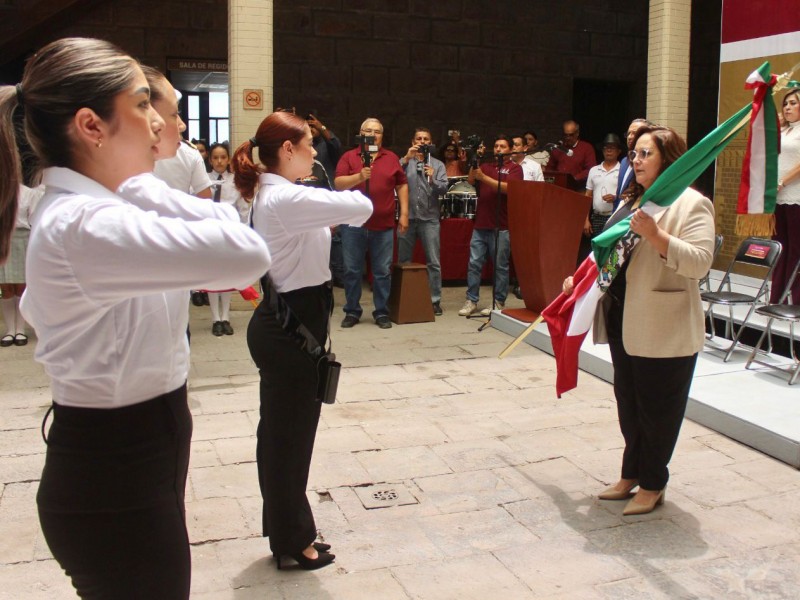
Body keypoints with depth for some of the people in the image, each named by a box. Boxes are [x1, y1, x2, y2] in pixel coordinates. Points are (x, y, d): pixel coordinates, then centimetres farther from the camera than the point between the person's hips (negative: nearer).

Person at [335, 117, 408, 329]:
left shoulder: (392, 158, 11)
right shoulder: (349, 156, 4)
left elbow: (402, 185, 12)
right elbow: (338, 184, -6)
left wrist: (404, 214, 5)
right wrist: (359, 176, -22)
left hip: (384, 226, 1)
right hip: (354, 224, -1)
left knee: (383, 271, 4)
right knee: (352, 270, 5)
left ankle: (381, 312, 13)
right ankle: (352, 311, 16)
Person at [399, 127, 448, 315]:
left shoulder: (438, 164, 9)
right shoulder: (405, 161, 10)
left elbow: (444, 188, -3)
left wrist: (433, 179, -21)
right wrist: (406, 158, -16)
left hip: (429, 218, 0)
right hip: (407, 217, 1)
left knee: (433, 262, -1)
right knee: (403, 261, 7)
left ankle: (435, 300, 6)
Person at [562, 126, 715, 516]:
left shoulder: (690, 204, -10)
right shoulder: (633, 202, 17)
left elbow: (700, 261, -22)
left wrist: (656, 235, -31)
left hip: (665, 329, -8)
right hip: (625, 322, 8)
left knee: (656, 409, 5)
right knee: (628, 403, 16)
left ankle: (652, 485, 20)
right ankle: (632, 474, 31)